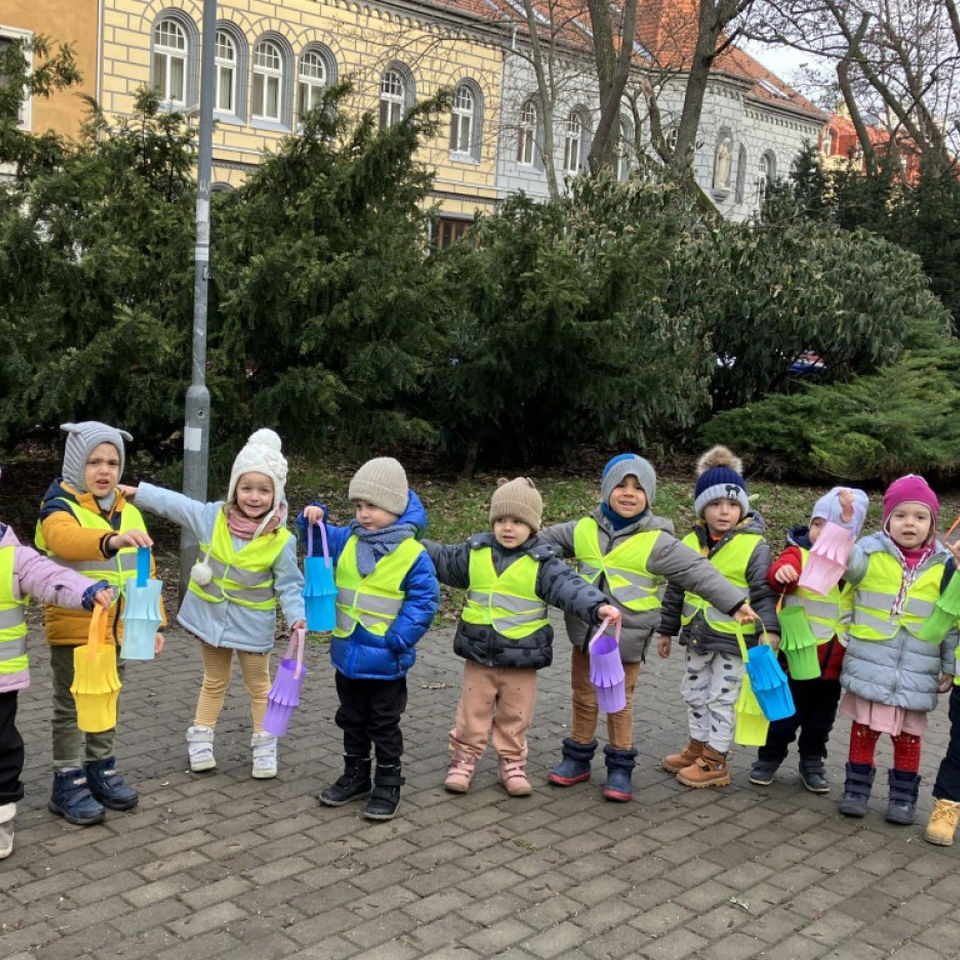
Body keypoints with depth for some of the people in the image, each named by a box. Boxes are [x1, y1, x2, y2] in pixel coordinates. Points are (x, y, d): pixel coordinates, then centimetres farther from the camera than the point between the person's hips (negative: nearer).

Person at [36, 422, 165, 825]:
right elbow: (67, 539, -37)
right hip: (74, 629, -6)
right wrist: (111, 540, -56)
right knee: (72, 707, 3)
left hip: (118, 629, 6)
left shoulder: (130, 512, 8)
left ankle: (101, 770, 30)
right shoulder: (59, 509, -12)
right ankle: (68, 784, 13)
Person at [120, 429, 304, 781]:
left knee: (258, 685, 14)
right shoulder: (212, 517, -12)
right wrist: (138, 492, -2)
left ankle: (264, 746, 25)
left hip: (252, 625, -2)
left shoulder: (280, 541, -19)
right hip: (211, 616, 3)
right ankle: (200, 739, 31)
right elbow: (174, 504, -1)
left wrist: (296, 617, -26)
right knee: (214, 681, 20)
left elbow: (289, 585, -13)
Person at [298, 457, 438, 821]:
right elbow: (317, 540, 15)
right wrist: (313, 519, -7)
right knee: (351, 721, 20)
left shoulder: (412, 554, -16)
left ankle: (388, 786, 23)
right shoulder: (346, 542, 0)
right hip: (348, 655, 6)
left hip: (385, 662, -6)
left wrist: (396, 640, -22)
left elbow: (424, 601, -16)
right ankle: (355, 776, 36)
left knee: (384, 726, 9)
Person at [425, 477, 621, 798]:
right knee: (472, 714, 12)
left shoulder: (542, 562, -10)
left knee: (515, 719, 13)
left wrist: (597, 606, -37)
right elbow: (444, 561, 16)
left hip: (521, 660, -2)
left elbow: (569, 587, -21)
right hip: (478, 655, 2)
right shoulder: (475, 552, 0)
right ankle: (463, 760, 27)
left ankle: (512, 765, 28)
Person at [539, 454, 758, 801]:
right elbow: (544, 540, 16)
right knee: (584, 698, 16)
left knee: (620, 704, 9)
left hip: (627, 638, -3)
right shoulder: (584, 530, 1)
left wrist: (734, 602, -20)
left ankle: (620, 768, 23)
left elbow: (698, 572, -13)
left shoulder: (657, 541, -10)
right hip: (585, 633, 3)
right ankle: (577, 759, 31)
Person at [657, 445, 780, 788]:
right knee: (695, 693, 18)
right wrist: (667, 630, 16)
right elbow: (675, 589, 12)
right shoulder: (690, 542, 3)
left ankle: (715, 762, 16)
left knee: (721, 698, 3)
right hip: (698, 635, 6)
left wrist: (770, 630, -23)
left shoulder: (754, 546, -12)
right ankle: (698, 748, 35)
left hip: (734, 638, -6)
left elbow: (764, 593, -11)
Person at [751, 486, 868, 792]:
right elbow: (780, 573, -26)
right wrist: (781, 572, -54)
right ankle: (769, 757, 25)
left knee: (821, 718, 17)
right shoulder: (799, 554, -10)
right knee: (785, 714, 8)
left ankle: (812, 762, 33)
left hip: (833, 662, 4)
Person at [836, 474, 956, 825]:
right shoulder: (872, 552, -3)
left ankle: (903, 796, 26)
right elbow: (848, 563, -23)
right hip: (870, 664, -1)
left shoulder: (942, 565, 0)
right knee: (865, 726, 10)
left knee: (909, 733, 12)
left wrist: (950, 665, 7)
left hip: (916, 671, 1)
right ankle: (857, 787, 24)